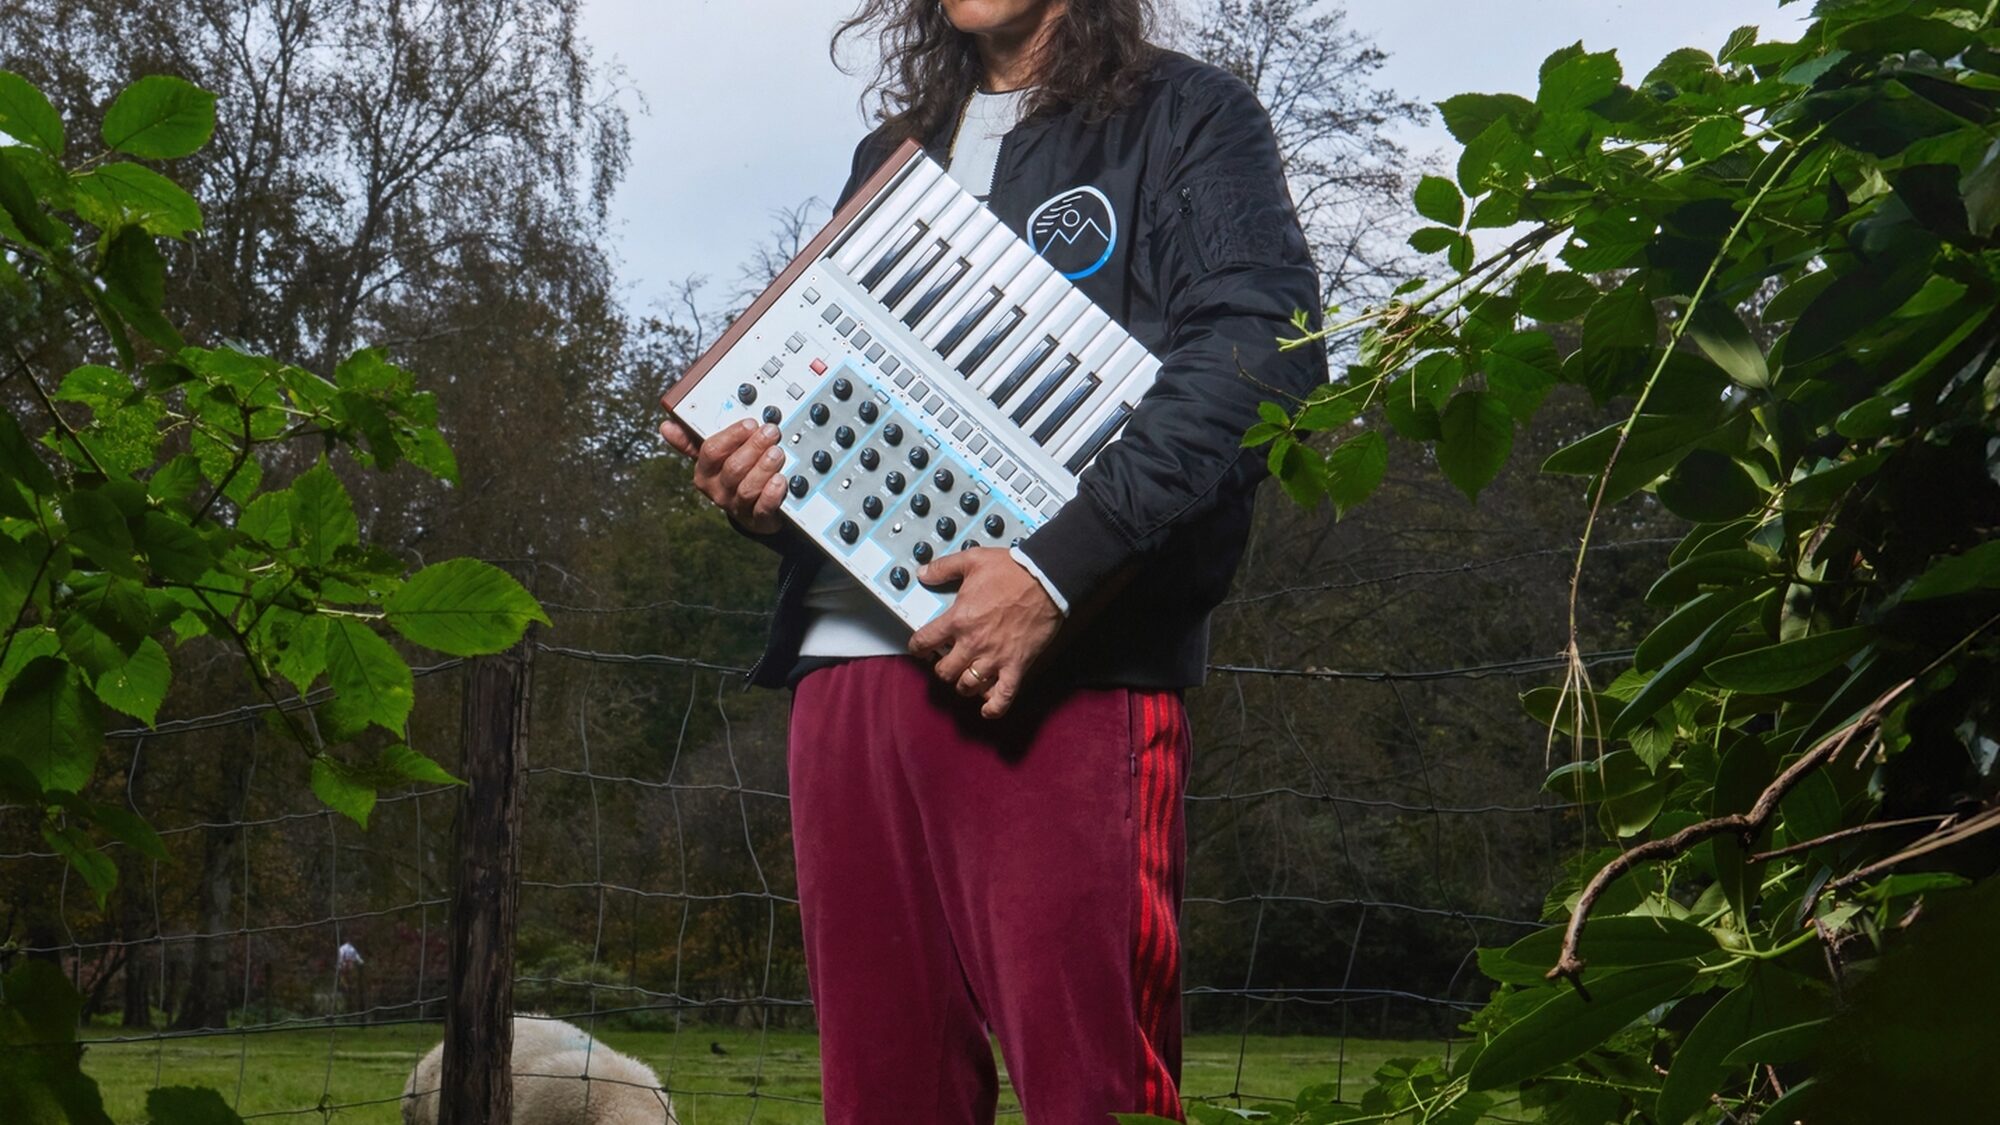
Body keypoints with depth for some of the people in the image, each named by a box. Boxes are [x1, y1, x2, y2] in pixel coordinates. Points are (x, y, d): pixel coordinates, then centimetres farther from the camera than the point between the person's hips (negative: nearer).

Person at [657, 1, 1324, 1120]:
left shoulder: (1187, 116, 8)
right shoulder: (893, 153, 27)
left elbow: (1264, 351, -8)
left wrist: (1057, 567, -18)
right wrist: (757, 491, 8)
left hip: (1066, 668, -6)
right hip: (851, 657, 6)